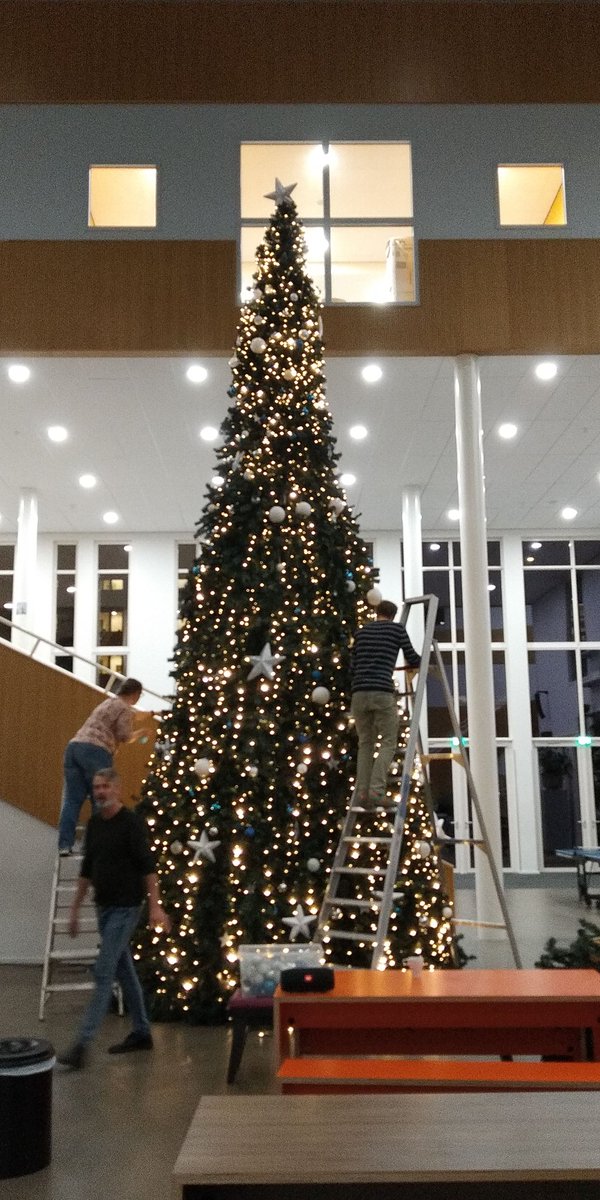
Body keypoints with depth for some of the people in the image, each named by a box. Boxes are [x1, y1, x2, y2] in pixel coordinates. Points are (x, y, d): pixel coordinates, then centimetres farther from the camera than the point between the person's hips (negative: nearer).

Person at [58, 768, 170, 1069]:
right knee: (123, 970, 14)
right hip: (103, 906, 8)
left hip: (125, 908, -7)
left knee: (103, 973, -9)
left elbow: (147, 866, -15)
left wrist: (155, 905, -20)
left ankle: (82, 1044, -7)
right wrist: (75, 909, 16)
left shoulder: (131, 822, -13)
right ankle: (141, 1032, 25)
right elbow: (87, 869, 15)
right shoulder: (93, 823, 8)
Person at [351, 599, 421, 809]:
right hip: (382, 692, -4)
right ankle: (376, 789, -13)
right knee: (389, 742, 3)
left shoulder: (361, 632, 20)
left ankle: (362, 792, 4)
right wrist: (423, 662, 36)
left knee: (365, 744, 12)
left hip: (359, 693, 4)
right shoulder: (397, 628, 10)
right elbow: (412, 659, 14)